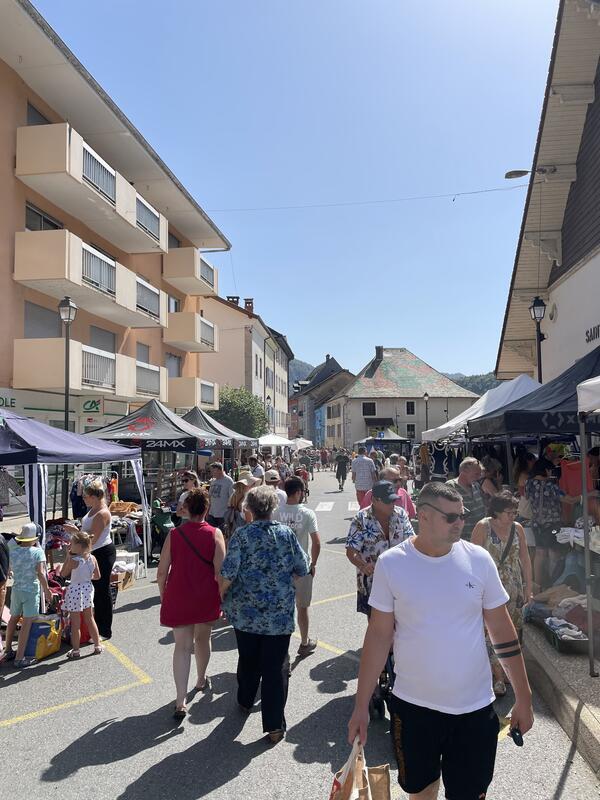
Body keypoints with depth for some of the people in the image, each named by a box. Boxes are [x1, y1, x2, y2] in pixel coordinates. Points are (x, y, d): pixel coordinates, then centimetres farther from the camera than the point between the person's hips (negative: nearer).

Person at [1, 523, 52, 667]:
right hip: (31, 591, -5)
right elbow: (41, 573, -18)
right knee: (26, 623, -2)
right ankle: (20, 658, -1)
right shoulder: (37, 552, -12)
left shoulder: (13, 551, 0)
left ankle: (8, 651, 34)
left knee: (13, 619, 22)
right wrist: (47, 590, -9)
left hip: (16, 589, 5)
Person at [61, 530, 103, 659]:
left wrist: (67, 557, -5)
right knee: (90, 619, 19)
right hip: (88, 589, 6)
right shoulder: (92, 558, -6)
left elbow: (63, 574, -5)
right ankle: (97, 645, 26)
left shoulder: (73, 560, -21)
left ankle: (75, 651, 15)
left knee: (75, 623, 6)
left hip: (75, 591, -5)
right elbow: (97, 576, 1)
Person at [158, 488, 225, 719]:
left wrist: (163, 596, 11)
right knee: (203, 639, 22)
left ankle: (180, 702, -2)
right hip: (207, 599, 0)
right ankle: (201, 680, 44)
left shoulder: (174, 534, -6)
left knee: (182, 646, 4)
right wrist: (225, 599, -2)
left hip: (179, 599, 0)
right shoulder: (214, 534, -10)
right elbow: (220, 572, -12)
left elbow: (162, 572, -4)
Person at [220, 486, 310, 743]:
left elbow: (228, 574, -13)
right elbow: (302, 569, 2)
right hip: (280, 614, 0)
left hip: (246, 612, 1)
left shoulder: (242, 535, -10)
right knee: (276, 666, 7)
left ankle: (245, 702, 44)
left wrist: (222, 594, 5)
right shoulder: (286, 533, -5)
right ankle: (274, 725, 12)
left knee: (248, 659, 22)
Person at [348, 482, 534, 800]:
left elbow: (502, 630, 0)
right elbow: (379, 634, -6)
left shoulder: (478, 559, -9)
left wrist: (524, 698, 3)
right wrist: (361, 705, -4)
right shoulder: (391, 563, -12)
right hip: (412, 705, 0)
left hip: (475, 707, 0)